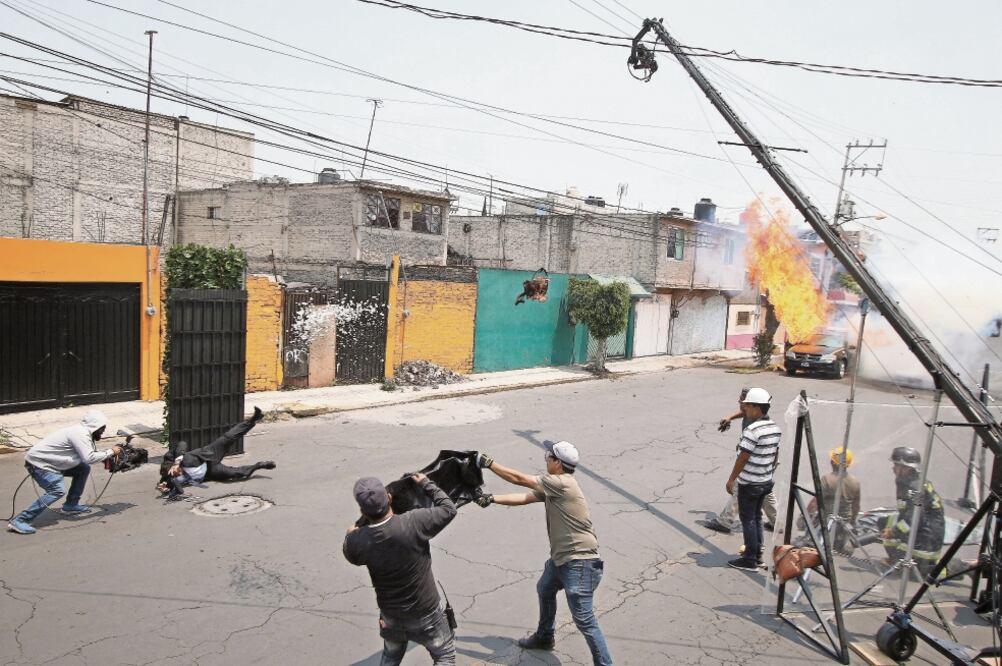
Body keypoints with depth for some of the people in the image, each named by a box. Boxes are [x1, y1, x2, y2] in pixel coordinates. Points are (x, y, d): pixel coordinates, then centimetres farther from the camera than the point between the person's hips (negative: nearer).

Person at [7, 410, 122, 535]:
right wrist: (110, 452, -22)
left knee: (84, 469, 7)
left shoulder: (82, 432, 8)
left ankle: (70, 506, 14)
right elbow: (89, 458, -32)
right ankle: (19, 521, -22)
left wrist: (106, 456, 0)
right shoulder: (80, 434, -23)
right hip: (38, 462, -10)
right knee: (56, 491, -25)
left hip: (51, 462, 10)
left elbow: (87, 455, 13)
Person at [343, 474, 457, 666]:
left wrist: (351, 534, 14)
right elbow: (448, 509, -13)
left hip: (390, 615, 3)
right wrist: (426, 484, -1)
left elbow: (350, 555, 2)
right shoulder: (413, 523, -30)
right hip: (425, 613, -3)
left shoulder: (356, 541, -23)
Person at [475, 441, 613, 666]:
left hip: (579, 561, -11)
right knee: (544, 591, 31)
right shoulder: (551, 487, 7)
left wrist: (489, 463, -8)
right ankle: (544, 637, 52)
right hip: (561, 557, 11)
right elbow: (523, 498, 10)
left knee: (584, 619, -9)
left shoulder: (562, 483, -21)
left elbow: (519, 479, -16)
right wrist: (492, 499, 3)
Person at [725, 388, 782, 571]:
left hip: (749, 483, -8)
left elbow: (742, 458, -20)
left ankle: (750, 560, 9)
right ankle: (757, 555, 27)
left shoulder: (752, 430, -23)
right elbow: (775, 455, 13)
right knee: (757, 517, 19)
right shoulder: (776, 428, 4)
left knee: (748, 519, 3)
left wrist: (731, 480, -12)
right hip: (766, 482, 8)